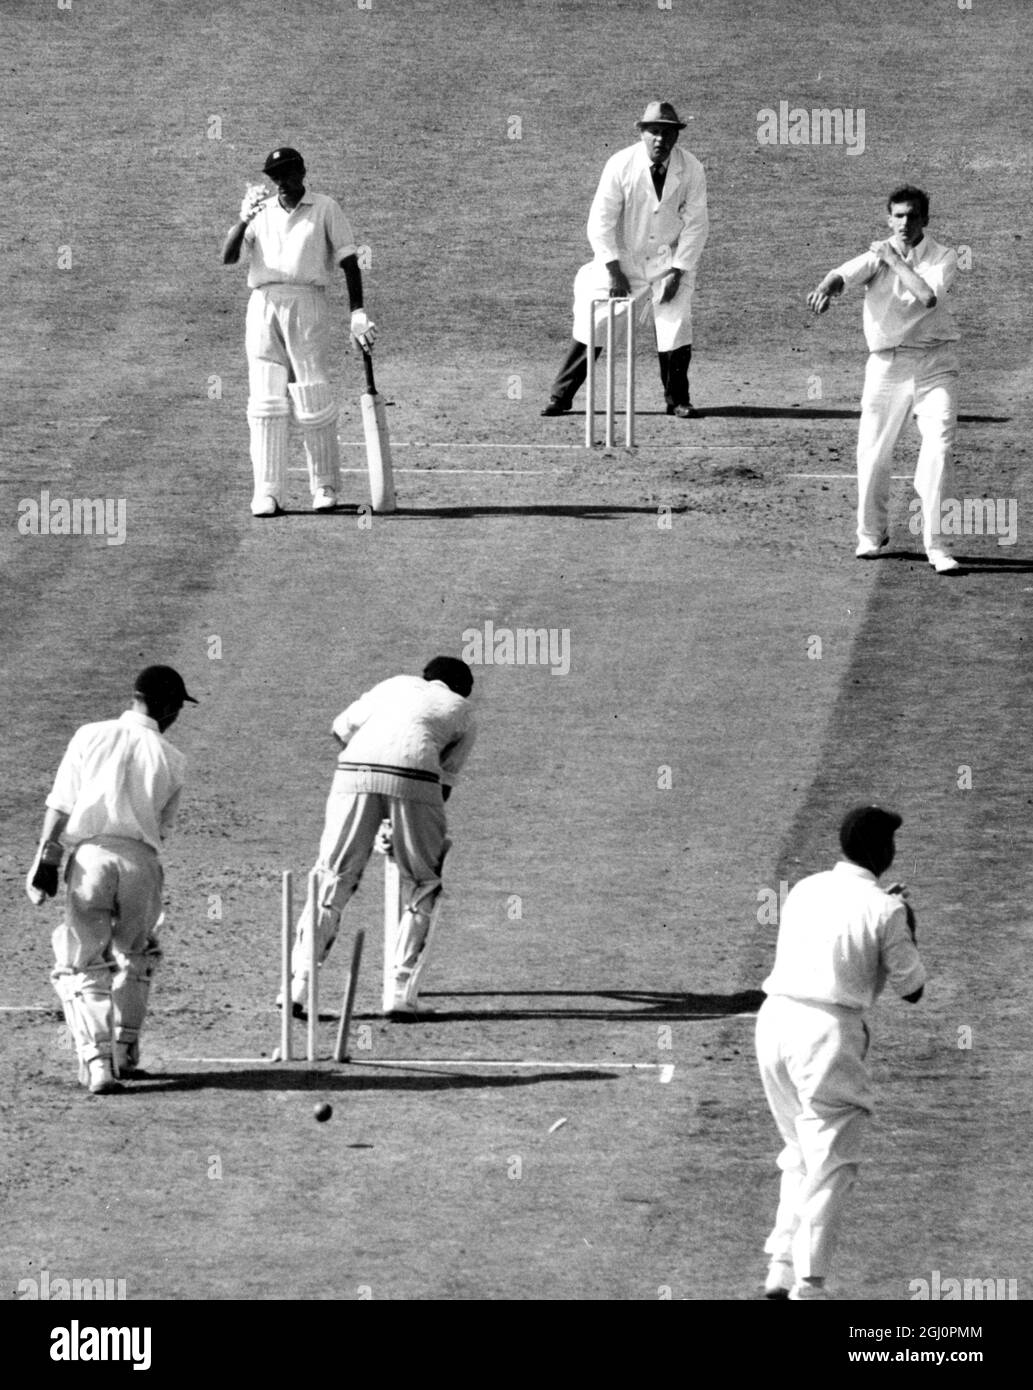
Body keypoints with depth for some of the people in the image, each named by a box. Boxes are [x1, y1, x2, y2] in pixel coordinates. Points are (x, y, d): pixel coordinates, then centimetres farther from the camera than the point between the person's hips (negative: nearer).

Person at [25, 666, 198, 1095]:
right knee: (134, 959, 23)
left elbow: (60, 806, -1)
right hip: (142, 859, 1)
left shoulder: (90, 736, 5)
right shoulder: (171, 760, 8)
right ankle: (125, 1054, 27)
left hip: (90, 854, -1)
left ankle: (97, 1061, -11)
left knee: (83, 965, 4)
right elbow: (162, 826, 8)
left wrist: (45, 862, -4)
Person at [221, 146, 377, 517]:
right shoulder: (261, 212, 17)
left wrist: (357, 313, -7)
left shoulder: (324, 209, 9)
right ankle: (267, 493, -8)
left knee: (314, 401, -3)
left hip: (307, 302, -2)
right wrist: (243, 221, -12)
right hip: (263, 305, 2)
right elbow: (227, 257, 7)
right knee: (265, 402, -5)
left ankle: (325, 486, 9)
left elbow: (349, 262, 4)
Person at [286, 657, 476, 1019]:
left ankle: (297, 986, 2)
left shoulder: (395, 686, 33)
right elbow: (447, 779, 23)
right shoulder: (462, 711, 26)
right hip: (414, 779, -2)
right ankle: (403, 994, 4)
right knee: (422, 887, 14)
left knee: (331, 880, 10)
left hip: (353, 771, 2)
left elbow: (342, 728, 37)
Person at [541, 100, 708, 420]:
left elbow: (694, 225, -7)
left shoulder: (691, 170, -12)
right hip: (622, 258, -1)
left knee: (676, 324, -13)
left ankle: (677, 400, 5)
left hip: (669, 259, 1)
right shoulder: (621, 165, -17)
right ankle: (560, 397, 3)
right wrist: (614, 272, -17)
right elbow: (601, 222, -13)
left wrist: (677, 272, -13)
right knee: (592, 322, -8)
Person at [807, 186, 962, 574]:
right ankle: (872, 533, 25)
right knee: (873, 451, 3)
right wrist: (826, 288, -41)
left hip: (935, 363, -1)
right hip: (886, 363, 1)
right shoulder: (877, 255, 1)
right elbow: (845, 274, -19)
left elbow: (929, 297, -19)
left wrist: (895, 261, -15)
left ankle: (936, 543, -10)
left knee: (938, 448, -13)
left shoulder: (943, 258, 0)